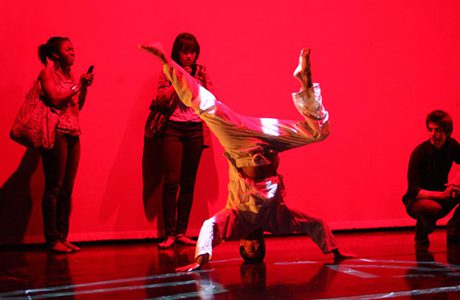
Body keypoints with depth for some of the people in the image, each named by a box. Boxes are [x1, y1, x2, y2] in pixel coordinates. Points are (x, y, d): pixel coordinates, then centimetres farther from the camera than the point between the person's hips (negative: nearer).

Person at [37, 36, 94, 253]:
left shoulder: (70, 74, 17)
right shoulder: (47, 73, -2)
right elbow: (55, 99, -14)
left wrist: (85, 88, 5)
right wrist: (77, 86, -8)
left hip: (73, 135, 7)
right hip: (56, 133, -7)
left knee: (67, 189, 6)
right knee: (54, 188, -7)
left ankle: (62, 236, 10)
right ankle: (52, 239, -4)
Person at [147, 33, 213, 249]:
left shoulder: (201, 72, 11)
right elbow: (161, 100, -7)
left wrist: (203, 81, -7)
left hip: (195, 130, 3)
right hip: (173, 128, -3)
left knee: (189, 182, 2)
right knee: (171, 181, -10)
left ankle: (181, 232, 8)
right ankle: (169, 233, -6)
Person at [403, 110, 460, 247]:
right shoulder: (419, 152, -21)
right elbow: (413, 190, -26)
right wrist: (441, 194, -40)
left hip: (441, 196, 6)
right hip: (418, 200, -6)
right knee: (432, 208, -40)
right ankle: (421, 235, -7)